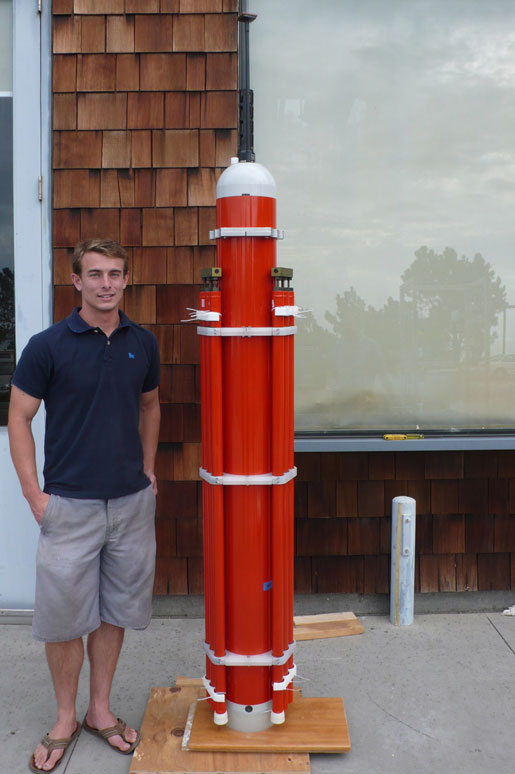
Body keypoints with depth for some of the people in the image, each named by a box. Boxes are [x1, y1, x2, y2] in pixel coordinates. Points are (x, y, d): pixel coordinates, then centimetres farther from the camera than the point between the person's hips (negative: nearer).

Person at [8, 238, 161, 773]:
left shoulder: (142, 343, 4)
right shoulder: (48, 345, -8)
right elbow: (19, 418, -5)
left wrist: (148, 468, 11)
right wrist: (34, 494, -10)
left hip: (132, 502, 4)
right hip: (70, 505, -3)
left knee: (116, 609, 14)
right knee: (64, 617, 6)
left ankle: (100, 709, 31)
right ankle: (65, 720, 26)